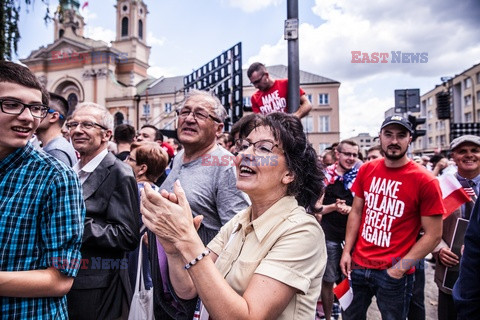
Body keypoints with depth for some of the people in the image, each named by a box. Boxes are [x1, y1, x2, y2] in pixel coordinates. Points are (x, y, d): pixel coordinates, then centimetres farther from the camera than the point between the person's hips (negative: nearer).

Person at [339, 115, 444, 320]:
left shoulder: (425, 181, -13)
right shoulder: (366, 170, 0)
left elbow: (433, 235, -11)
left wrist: (400, 268, -14)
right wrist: (346, 251, 0)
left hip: (394, 273, -4)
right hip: (358, 264, 4)